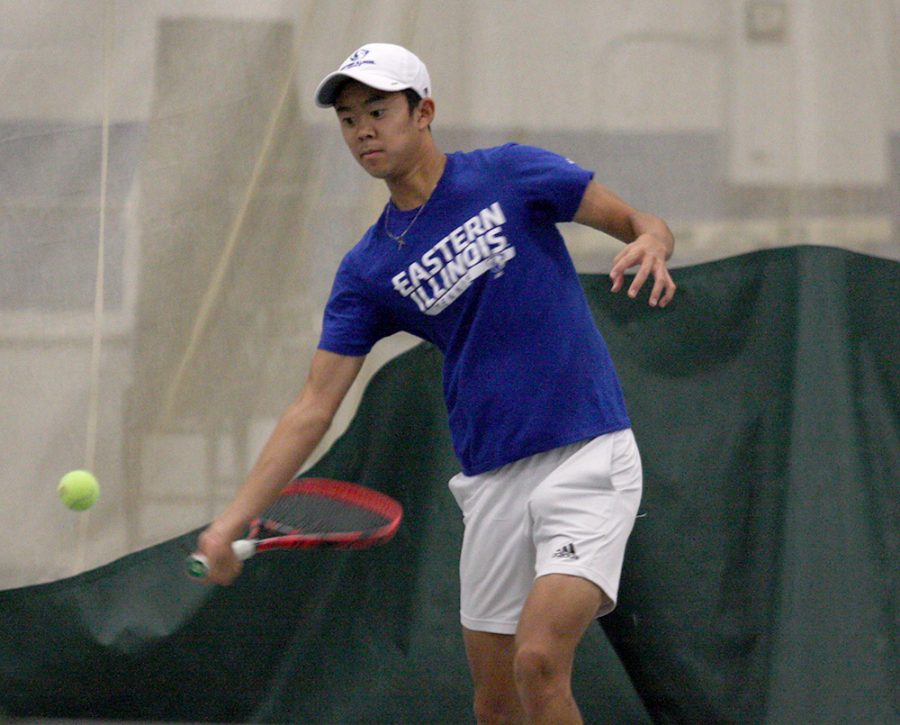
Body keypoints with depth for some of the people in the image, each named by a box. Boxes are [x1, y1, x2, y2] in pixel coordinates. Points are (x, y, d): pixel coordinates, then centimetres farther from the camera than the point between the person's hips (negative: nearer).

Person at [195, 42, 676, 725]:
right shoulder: (368, 271, 6)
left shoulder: (511, 176, -2)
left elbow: (640, 222, 4)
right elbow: (315, 406, 4)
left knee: (538, 662, -21)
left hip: (586, 461, -5)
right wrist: (234, 517, -6)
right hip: (492, 483, 5)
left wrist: (650, 243, -22)